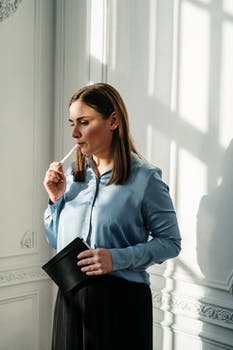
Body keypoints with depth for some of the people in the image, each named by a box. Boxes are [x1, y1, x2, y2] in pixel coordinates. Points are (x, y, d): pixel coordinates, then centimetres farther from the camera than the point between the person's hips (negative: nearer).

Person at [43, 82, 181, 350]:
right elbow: (56, 242, 11)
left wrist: (117, 258, -20)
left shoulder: (145, 178, -12)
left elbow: (170, 242, -8)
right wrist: (56, 199, -4)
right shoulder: (72, 175, 4)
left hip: (121, 300, -5)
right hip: (70, 297, 5)